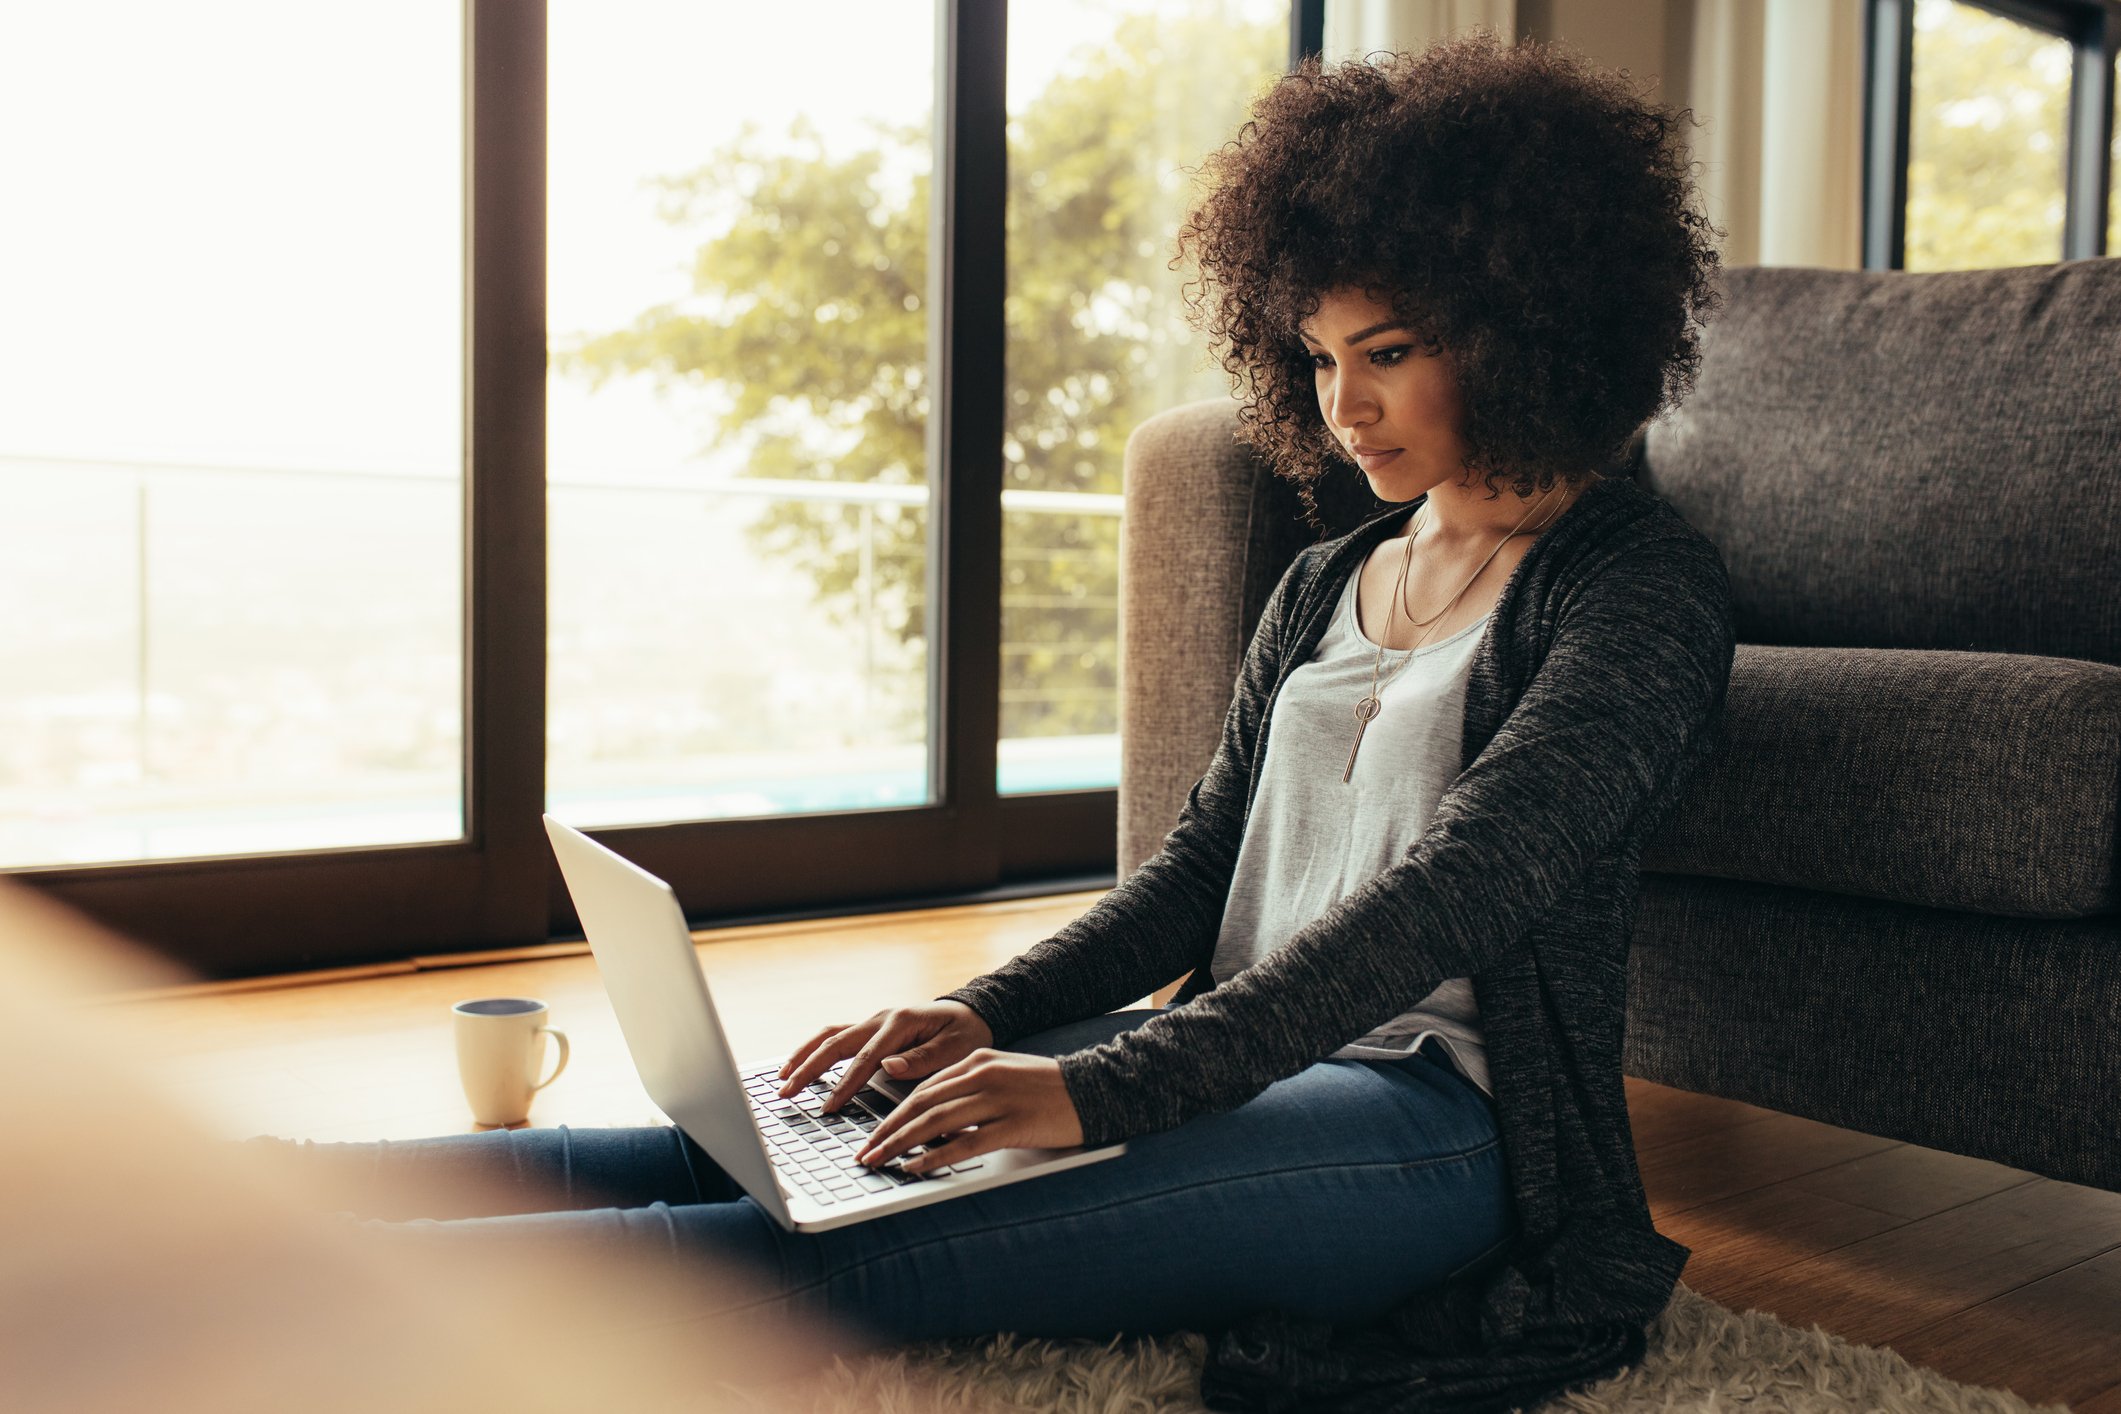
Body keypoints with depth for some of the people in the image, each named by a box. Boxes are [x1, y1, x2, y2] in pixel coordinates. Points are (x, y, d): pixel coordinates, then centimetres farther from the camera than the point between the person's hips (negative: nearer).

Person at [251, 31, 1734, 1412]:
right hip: (1245, 1055, 6)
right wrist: (985, 1016, -3)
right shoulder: (1324, 584, 17)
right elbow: (1197, 866, 14)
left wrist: (1105, 1090, -28)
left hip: (1433, 1114, -6)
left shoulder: (1642, 586, -6)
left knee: (848, 1248, -28)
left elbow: (1446, 892, -20)